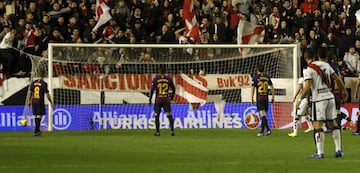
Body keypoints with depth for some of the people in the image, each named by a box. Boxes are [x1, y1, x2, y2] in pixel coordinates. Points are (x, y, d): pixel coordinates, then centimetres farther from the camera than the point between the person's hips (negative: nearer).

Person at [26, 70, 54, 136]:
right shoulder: (44, 84, -10)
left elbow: (30, 92, 7)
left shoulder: (33, 83, 4)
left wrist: (29, 101, 19)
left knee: (36, 116, 15)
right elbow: (47, 94, -10)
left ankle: (38, 130, 24)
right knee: (39, 116, -2)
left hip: (34, 102, 5)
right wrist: (51, 103, -1)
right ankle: (36, 131, -8)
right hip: (40, 102, -5)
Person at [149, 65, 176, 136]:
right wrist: (171, 97, 25)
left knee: (157, 116, 9)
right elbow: (173, 89, 10)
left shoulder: (155, 79, -5)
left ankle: (157, 132, 9)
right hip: (166, 100, 1)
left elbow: (152, 90, -8)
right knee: (169, 115, 0)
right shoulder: (169, 79, 1)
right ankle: (172, 130, -9)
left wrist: (150, 99, -2)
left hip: (158, 100, -1)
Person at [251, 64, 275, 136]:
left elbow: (253, 88, -7)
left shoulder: (255, 77, -3)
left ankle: (268, 129, -27)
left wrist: (252, 98, -3)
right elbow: (272, 87, 8)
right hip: (266, 97, 5)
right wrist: (273, 97, 13)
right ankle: (262, 130, 18)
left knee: (262, 113, -13)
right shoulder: (267, 77, 9)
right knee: (263, 114, 14)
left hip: (259, 97, -5)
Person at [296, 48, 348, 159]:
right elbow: (337, 79, 12)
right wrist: (344, 91, 25)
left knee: (318, 125, -4)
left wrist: (300, 99, -4)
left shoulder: (309, 70, -9)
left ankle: (320, 152, -8)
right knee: (333, 123, 12)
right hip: (330, 97, 6)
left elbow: (307, 88, -17)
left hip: (318, 99, -6)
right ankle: (338, 150, 11)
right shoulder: (326, 65, 8)